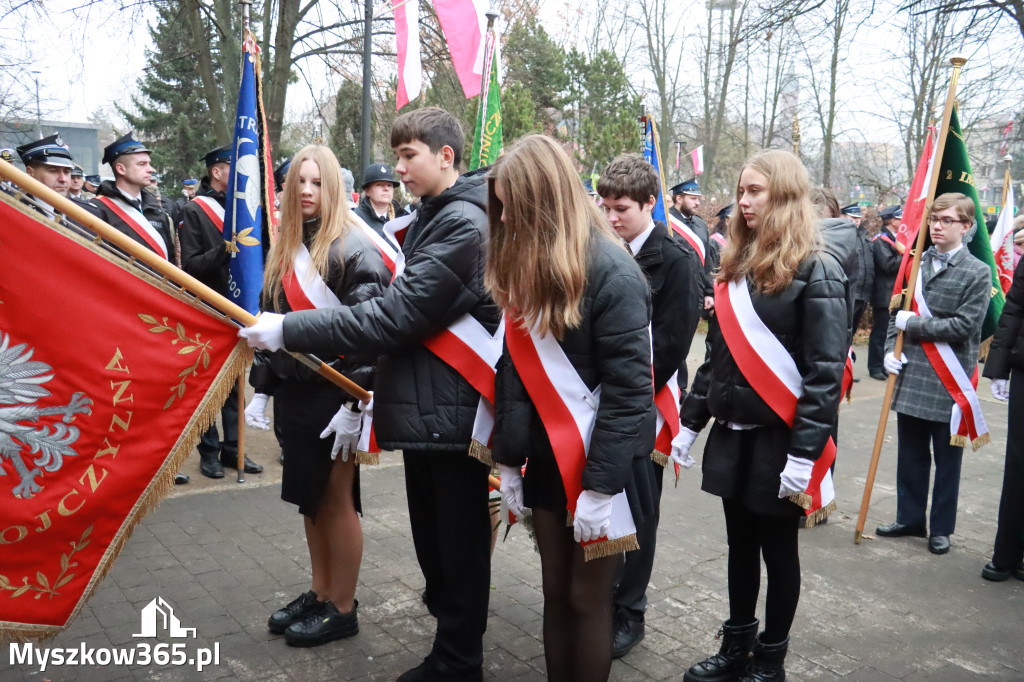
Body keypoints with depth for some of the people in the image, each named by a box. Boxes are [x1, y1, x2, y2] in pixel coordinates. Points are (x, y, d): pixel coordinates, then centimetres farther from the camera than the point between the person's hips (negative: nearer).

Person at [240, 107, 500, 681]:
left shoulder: (465, 223, -17)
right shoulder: (429, 218, 15)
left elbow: (396, 314, -23)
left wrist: (288, 330, -20)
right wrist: (383, 378, 15)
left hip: (453, 411, -10)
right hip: (422, 404, 10)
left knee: (459, 549, 5)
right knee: (432, 543, 20)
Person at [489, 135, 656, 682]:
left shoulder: (610, 271, -16)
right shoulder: (522, 267, 7)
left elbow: (627, 387, -19)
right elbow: (513, 369, 9)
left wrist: (601, 487, -20)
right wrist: (508, 458, 8)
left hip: (600, 463, -6)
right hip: (547, 457, 6)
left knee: (588, 597, 7)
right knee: (555, 591, 16)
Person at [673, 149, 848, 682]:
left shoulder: (815, 271, -11)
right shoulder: (736, 265, 10)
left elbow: (826, 370, -16)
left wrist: (805, 452, -20)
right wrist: (690, 421, 12)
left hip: (778, 439, -6)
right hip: (731, 433, 6)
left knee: (778, 549, 10)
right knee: (740, 544, 16)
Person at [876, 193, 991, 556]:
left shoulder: (978, 273, -6)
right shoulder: (915, 263, 7)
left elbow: (965, 325, -15)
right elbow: (897, 311, 12)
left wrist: (913, 326, -15)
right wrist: (891, 349, -2)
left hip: (949, 381, -4)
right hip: (911, 376, 4)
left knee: (947, 458, 9)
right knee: (910, 455, 14)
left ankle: (941, 528, 24)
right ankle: (910, 519, 29)